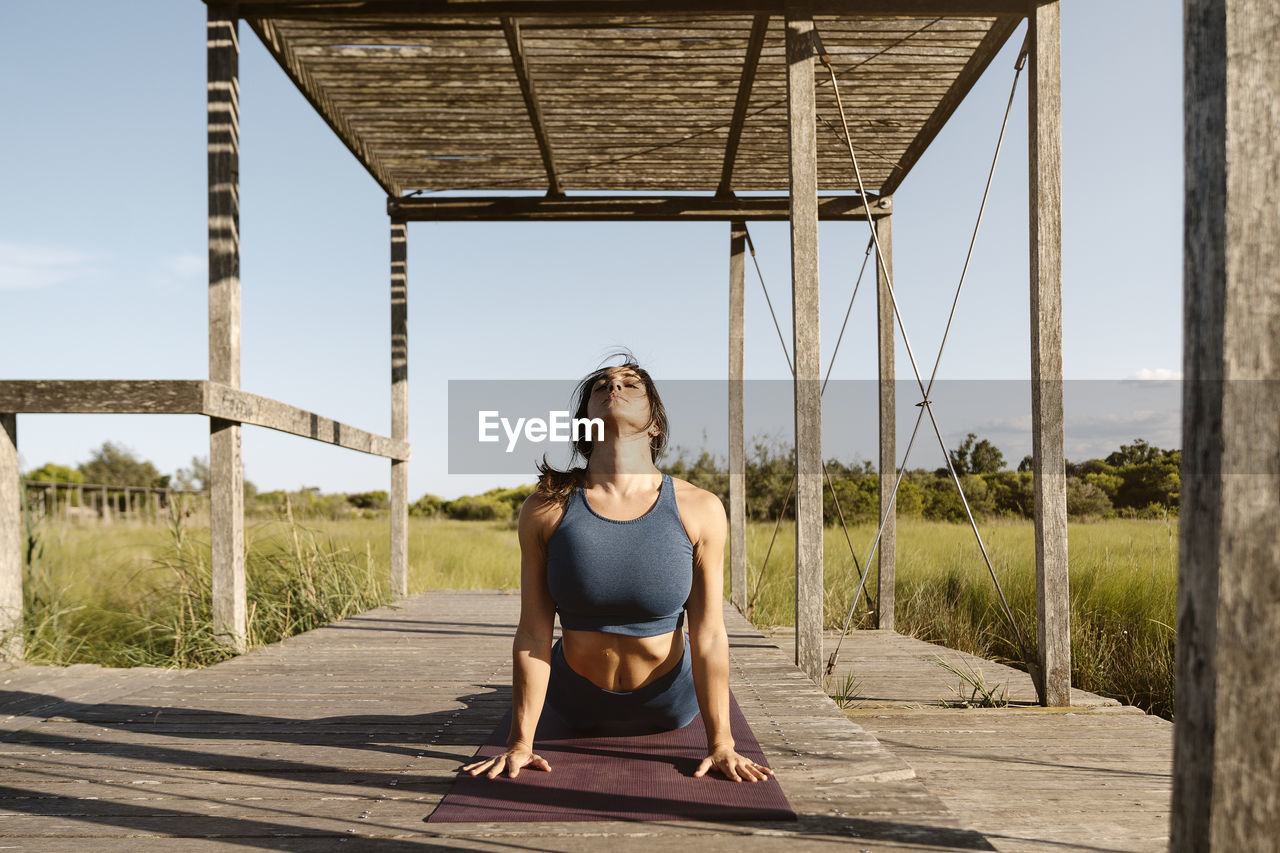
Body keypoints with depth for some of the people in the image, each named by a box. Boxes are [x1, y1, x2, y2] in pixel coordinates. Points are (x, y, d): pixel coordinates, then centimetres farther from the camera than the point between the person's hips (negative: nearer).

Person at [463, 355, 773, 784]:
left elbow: (709, 636, -16)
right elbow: (533, 635, -15)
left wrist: (721, 743, -15)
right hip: (579, 708, 0)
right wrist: (520, 742, -12)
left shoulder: (700, 510, -22)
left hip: (669, 708, 1)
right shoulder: (545, 510, -21)